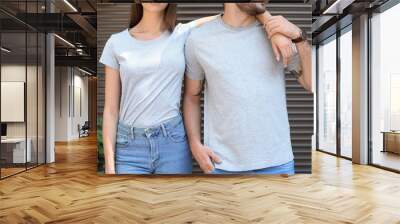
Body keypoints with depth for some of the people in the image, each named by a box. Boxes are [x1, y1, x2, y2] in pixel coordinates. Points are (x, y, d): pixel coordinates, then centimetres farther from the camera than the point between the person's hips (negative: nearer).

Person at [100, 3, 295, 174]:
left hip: (173, 143, 0)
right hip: (129, 147, 0)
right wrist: (109, 165, -1)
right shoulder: (117, 43, 3)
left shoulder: (184, 34, 2)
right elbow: (111, 110, 3)